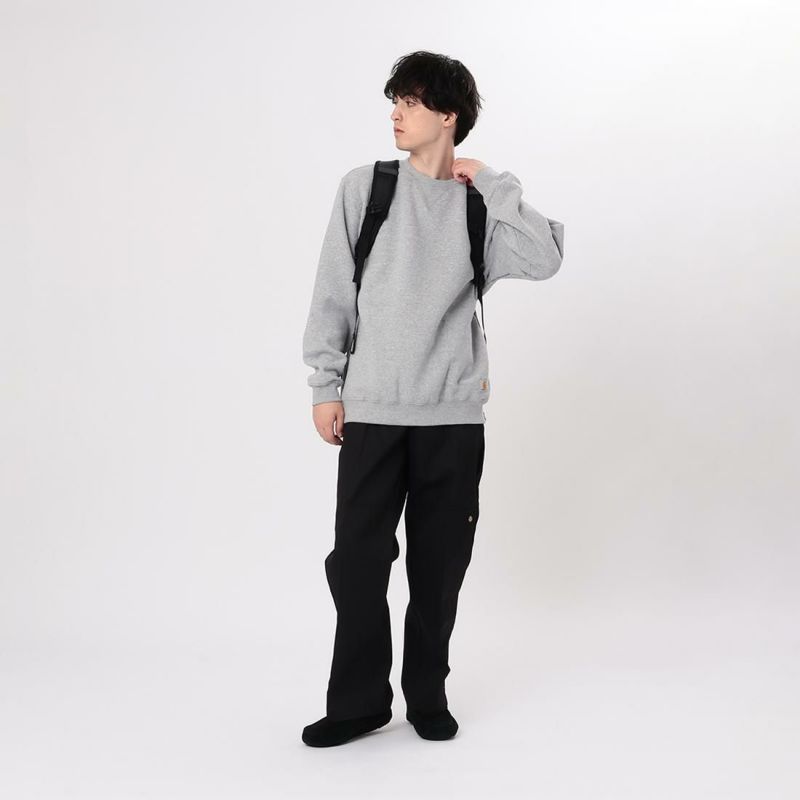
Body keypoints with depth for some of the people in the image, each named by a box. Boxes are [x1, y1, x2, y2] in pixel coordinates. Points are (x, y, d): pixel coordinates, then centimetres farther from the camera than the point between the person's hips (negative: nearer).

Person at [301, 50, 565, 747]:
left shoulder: (483, 207, 5)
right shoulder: (365, 187, 5)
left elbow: (547, 259, -12)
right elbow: (333, 293, 5)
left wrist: (491, 183, -6)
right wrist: (326, 385, 1)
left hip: (455, 414, 1)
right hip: (371, 409, 0)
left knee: (440, 566, 8)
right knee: (358, 561, 0)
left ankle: (427, 694, 26)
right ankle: (358, 702, 17)